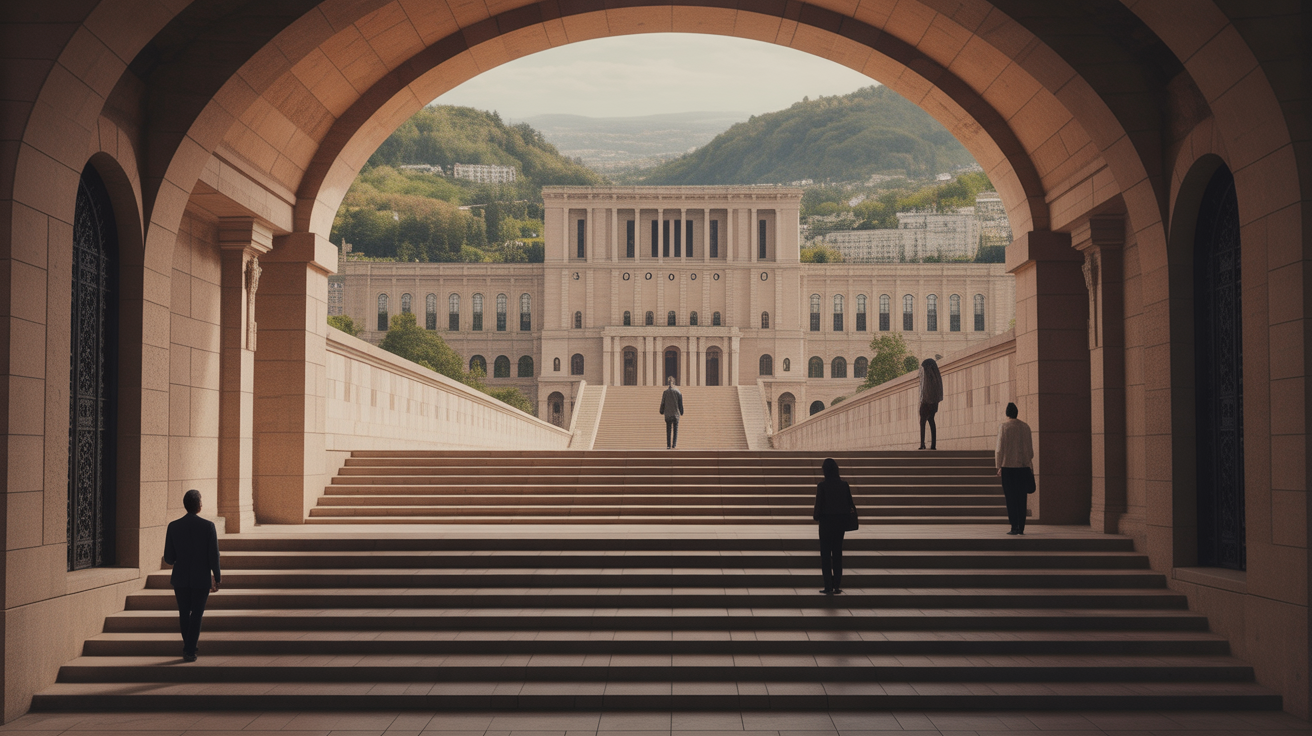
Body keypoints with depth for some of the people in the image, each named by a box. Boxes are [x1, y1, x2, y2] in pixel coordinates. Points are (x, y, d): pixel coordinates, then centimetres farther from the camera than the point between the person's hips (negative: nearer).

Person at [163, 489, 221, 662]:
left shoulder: (173, 526, -5)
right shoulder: (208, 526, -11)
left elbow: (168, 558, -2)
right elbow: (214, 556, -11)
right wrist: (217, 578, 0)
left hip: (180, 578, 2)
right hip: (202, 578, -2)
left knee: (184, 614, 18)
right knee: (196, 615, 7)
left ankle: (189, 645, 30)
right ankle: (189, 651, 2)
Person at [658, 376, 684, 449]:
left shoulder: (665, 392, -3)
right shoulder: (678, 392, -2)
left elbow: (663, 403, 1)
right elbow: (680, 403, 1)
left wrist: (661, 411, 12)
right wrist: (681, 412, 10)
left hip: (668, 414, 0)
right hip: (676, 413, 0)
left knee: (668, 430, 6)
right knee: (675, 430, 5)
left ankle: (668, 445, 3)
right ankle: (674, 444, -4)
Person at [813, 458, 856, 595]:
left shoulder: (822, 485, -14)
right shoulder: (844, 484, -2)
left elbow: (819, 503, -12)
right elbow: (850, 503, 1)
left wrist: (816, 515, 6)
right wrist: (848, 513, 19)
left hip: (826, 522, -4)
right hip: (840, 521, 4)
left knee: (825, 554, 4)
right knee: (837, 553, 13)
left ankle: (828, 587, 0)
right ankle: (837, 586, 13)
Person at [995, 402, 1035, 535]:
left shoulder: (1003, 427, -6)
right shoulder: (1025, 427, 5)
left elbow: (1000, 448, -7)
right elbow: (1030, 448, 9)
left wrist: (999, 467, -1)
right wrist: (1029, 464, 19)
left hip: (1008, 466, -3)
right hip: (1023, 466, 3)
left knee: (1011, 498, 1)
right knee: (1021, 498, 8)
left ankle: (1014, 527, -4)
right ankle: (1021, 527, 7)